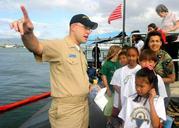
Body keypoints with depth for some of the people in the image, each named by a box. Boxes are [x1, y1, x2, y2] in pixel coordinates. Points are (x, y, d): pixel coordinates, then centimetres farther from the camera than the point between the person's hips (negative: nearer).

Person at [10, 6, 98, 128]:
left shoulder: (80, 51, 11)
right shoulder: (58, 45, -16)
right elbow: (37, 47, -37)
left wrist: (88, 85, 9)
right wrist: (28, 33, -56)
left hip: (84, 104, 8)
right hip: (67, 109, -8)